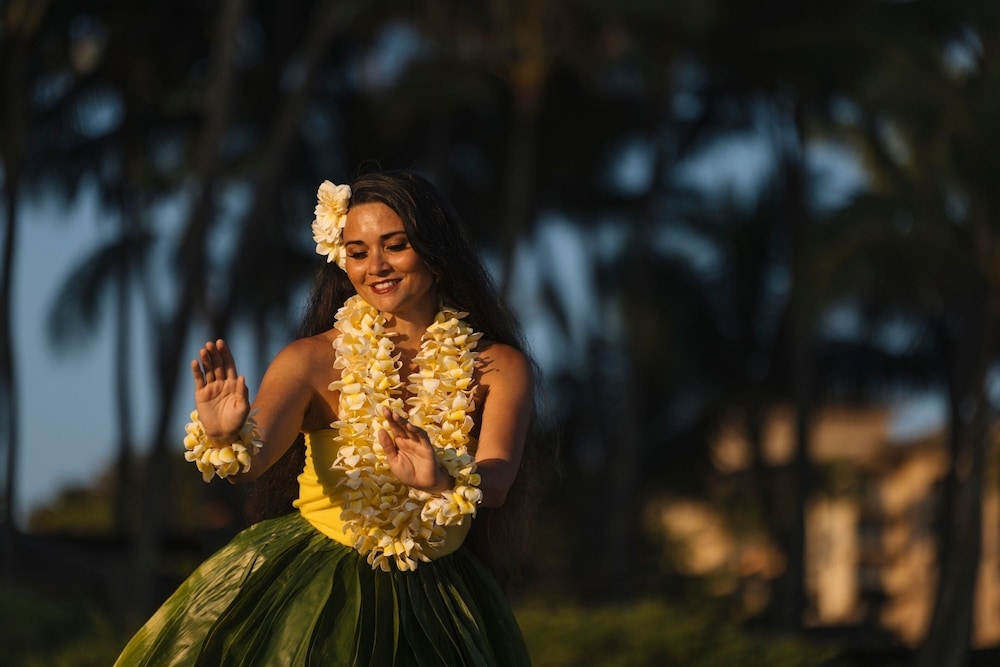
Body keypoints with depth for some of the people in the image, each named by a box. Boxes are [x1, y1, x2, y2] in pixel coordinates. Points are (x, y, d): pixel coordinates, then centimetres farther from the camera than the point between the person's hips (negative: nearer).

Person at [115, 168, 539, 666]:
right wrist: (224, 438, -45)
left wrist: (444, 479, -44)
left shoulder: (500, 368, -6)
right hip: (310, 586, -1)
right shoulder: (314, 360, -7)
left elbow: (497, 479, -22)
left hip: (433, 606, 1)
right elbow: (251, 462, -22)